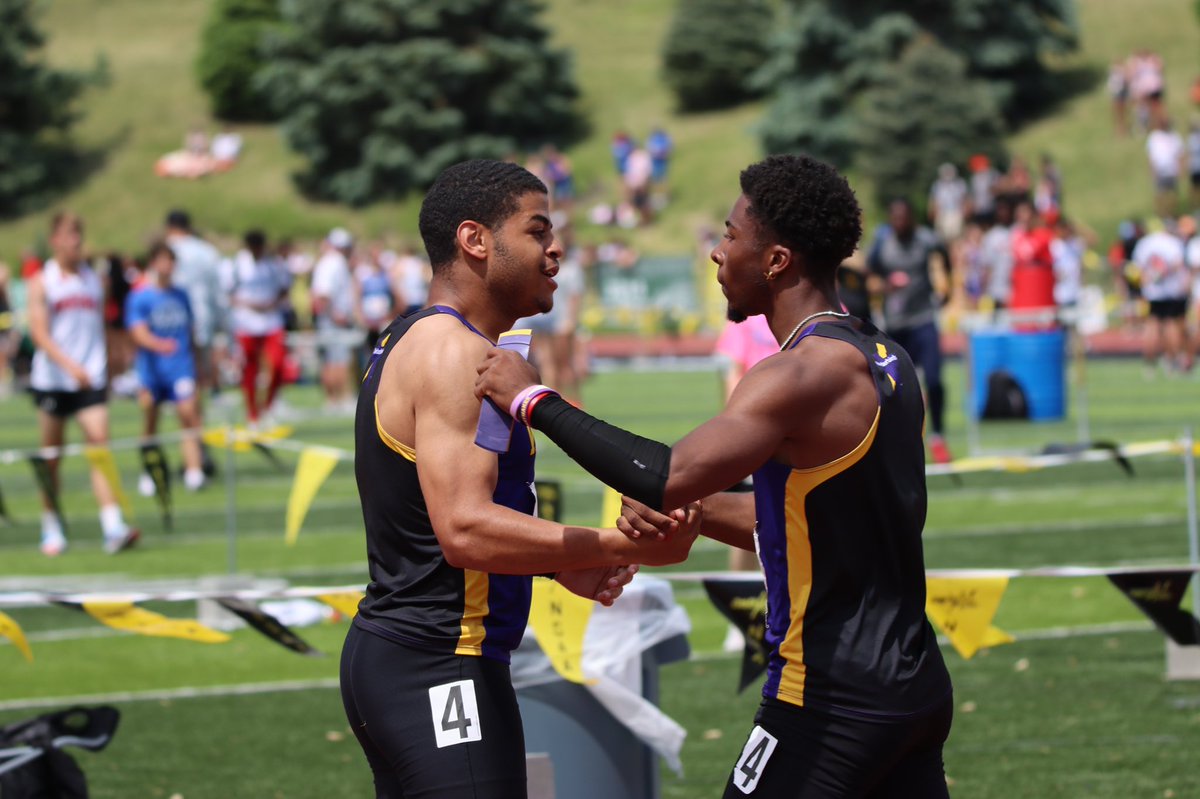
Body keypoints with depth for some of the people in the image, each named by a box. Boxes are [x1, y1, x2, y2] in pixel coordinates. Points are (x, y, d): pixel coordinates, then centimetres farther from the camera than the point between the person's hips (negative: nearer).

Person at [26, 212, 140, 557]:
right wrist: (70, 365, -25)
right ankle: (52, 530, 22)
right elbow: (39, 333, -11)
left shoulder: (94, 279, 10)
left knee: (100, 448, -13)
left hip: (91, 380, 1)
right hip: (51, 381, -1)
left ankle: (113, 528, -23)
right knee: (51, 459, 7)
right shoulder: (42, 282, -1)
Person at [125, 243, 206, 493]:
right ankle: (148, 475, 21)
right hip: (151, 368, -2)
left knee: (189, 413, -14)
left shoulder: (180, 295, 9)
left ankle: (194, 471, -20)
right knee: (150, 423, 6)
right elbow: (139, 333, -16)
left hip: (181, 368, 2)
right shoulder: (139, 297, -4)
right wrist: (158, 344, -36)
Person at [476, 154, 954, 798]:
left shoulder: (806, 372, -18)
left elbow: (674, 476, -29)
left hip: (835, 698, -9)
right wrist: (688, 510, 7)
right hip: (915, 688, 9)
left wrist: (536, 402, -19)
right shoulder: (883, 361, 12)